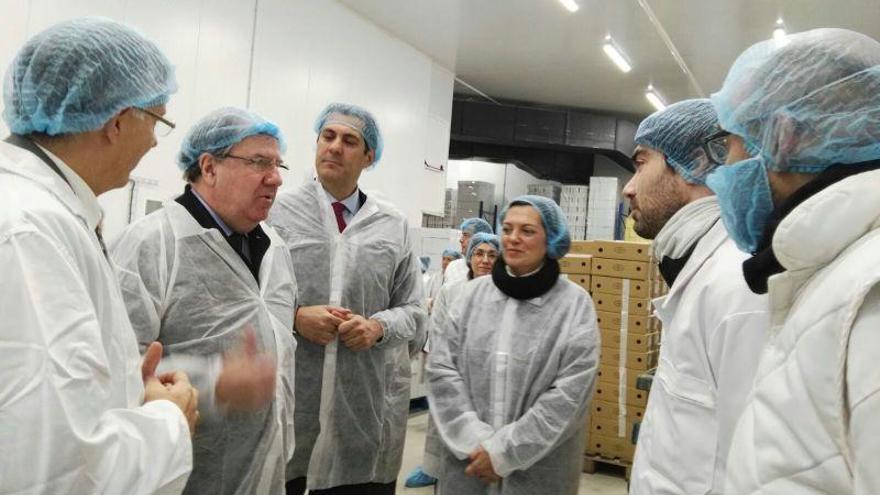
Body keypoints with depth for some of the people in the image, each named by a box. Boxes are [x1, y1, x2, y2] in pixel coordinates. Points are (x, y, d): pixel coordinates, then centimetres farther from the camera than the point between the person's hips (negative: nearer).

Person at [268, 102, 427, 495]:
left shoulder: (394, 226, 8)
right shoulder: (277, 211, 1)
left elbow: (414, 311, 10)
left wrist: (379, 326, -9)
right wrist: (293, 318, -14)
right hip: (283, 398, -1)